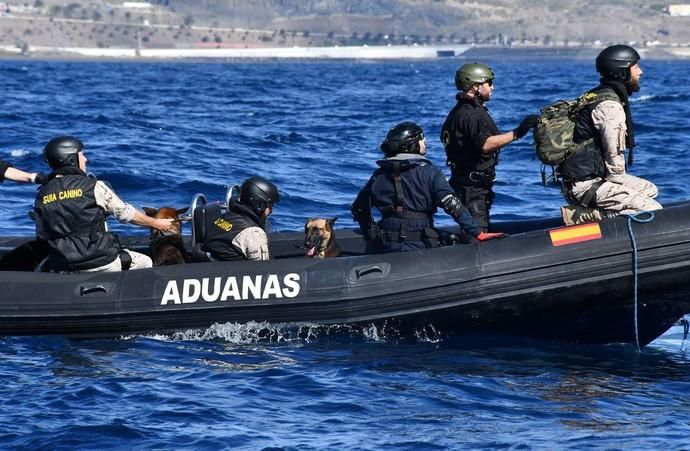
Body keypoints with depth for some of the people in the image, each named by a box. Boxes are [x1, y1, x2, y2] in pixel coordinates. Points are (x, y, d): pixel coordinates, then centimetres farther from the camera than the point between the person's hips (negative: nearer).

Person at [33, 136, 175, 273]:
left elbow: (41, 236, 9)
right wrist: (157, 223, 20)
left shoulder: (41, 196, 3)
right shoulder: (94, 187, -7)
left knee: (42, 268, 37)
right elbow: (127, 214, 4)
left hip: (62, 269, 3)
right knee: (146, 263, 21)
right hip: (102, 264, -3)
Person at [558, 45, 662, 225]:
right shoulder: (610, 106, -18)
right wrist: (621, 182, -5)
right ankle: (583, 215, -15)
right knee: (652, 211, -15)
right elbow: (614, 154, -20)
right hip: (586, 184, -10)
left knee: (650, 190, 19)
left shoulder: (597, 96, 16)